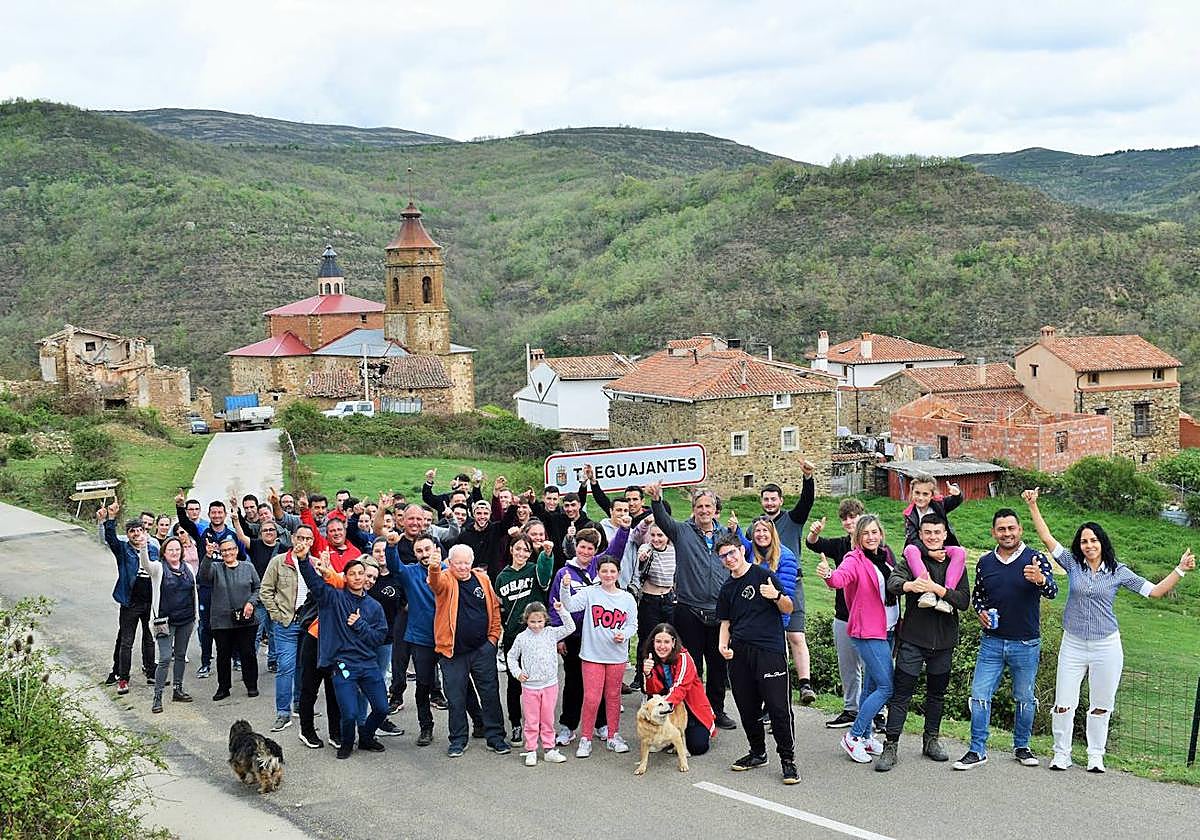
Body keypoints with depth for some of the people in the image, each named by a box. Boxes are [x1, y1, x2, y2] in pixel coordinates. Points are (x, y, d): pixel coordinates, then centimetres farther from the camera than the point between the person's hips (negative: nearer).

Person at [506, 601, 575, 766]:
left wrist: (562, 611, -15)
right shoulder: (522, 638, -3)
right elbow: (512, 656, 8)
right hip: (529, 686, -1)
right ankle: (530, 751, 13)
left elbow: (570, 628, -6)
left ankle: (549, 749, 20)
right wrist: (517, 672, -5)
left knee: (548, 719, 11)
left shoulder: (551, 633, 0)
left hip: (550, 685, 1)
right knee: (531, 721, 5)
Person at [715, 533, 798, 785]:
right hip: (739, 653, 6)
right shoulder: (727, 589, 17)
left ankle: (787, 759, -1)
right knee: (747, 707, 10)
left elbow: (788, 609, 0)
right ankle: (757, 753, 26)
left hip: (769, 650, -6)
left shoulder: (764, 575, -1)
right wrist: (722, 644, 5)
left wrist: (777, 596, -21)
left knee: (778, 707, -9)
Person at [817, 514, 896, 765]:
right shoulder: (855, 560, -14)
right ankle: (853, 737, -3)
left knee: (872, 684, 14)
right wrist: (828, 575, -55)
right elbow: (841, 577, -34)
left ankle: (865, 737, 24)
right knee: (886, 687, -11)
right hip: (867, 633, -7)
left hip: (887, 630, 7)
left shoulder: (886, 556, 9)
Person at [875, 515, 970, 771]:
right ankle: (890, 747, -3)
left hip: (944, 640, 3)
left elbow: (964, 600, -4)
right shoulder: (912, 559, -2)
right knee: (901, 694, -5)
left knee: (937, 693, 16)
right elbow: (893, 581, -21)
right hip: (913, 637, -3)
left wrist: (937, 588, -20)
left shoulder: (956, 563, 6)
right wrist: (908, 585, -44)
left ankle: (931, 740, 30)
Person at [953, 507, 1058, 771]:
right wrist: (980, 612, -4)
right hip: (992, 642, 2)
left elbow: (1052, 592, -20)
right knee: (979, 696, -3)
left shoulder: (1036, 559, -6)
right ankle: (977, 750, 6)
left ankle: (1021, 747, 27)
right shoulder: (985, 563, 4)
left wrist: (1040, 580, -42)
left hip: (1026, 644, -2)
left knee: (1025, 699, 11)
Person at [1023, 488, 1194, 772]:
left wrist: (1180, 570, -7)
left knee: (1101, 706, 8)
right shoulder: (1072, 564, 1)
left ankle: (1096, 756, 20)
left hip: (1106, 646, 0)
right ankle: (1061, 754, 13)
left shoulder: (1118, 571, 0)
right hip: (1073, 645, 0)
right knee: (1063, 704, 0)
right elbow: (1046, 538, -1)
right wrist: (1033, 506, -6)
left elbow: (1155, 591, 2)